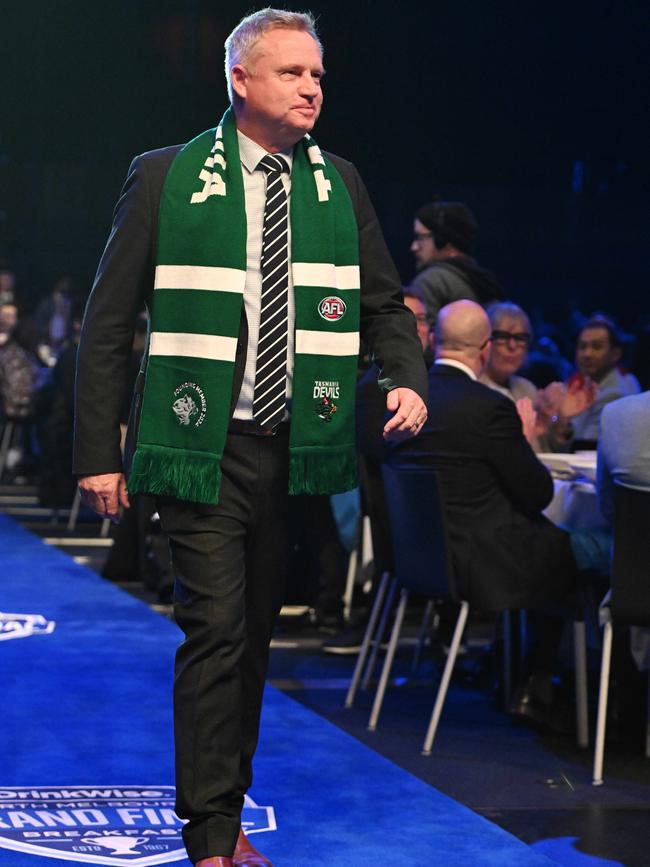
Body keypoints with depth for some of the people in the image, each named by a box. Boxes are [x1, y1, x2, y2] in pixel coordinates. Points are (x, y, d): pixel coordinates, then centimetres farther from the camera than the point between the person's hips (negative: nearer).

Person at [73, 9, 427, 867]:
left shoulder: (340, 184, 10)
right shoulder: (166, 178, -1)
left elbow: (383, 304, 17)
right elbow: (107, 323, 0)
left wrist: (408, 378, -4)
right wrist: (99, 452, -4)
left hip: (300, 445, 4)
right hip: (206, 445, -4)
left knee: (257, 631, 12)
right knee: (217, 627, -9)